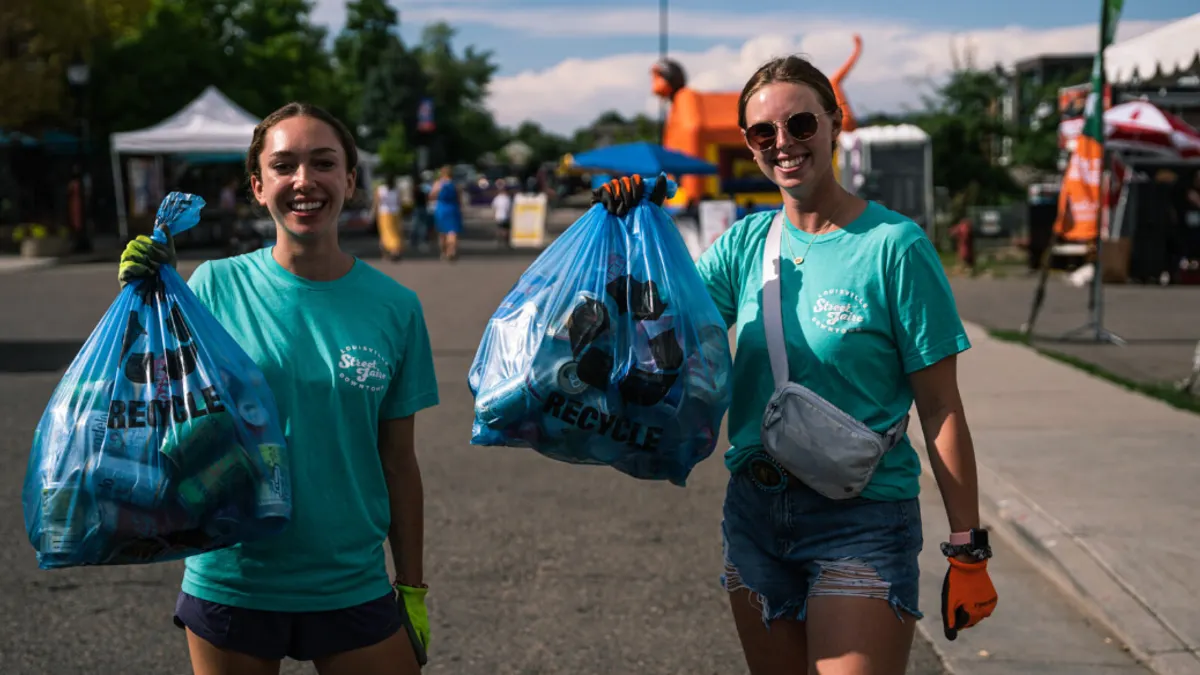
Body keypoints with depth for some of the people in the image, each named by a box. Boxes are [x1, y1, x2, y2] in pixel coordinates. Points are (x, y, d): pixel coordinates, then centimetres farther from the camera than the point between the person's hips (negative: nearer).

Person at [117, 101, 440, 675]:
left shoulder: (394, 306, -3)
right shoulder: (216, 286, -5)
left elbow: (397, 461, 3)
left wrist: (412, 590, 6)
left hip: (352, 589, 1)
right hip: (229, 583, 0)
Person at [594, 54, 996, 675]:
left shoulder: (894, 245, -10)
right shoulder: (744, 242, 5)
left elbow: (940, 411, -11)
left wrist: (968, 552, -11)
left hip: (861, 517, -5)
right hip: (755, 510, 6)